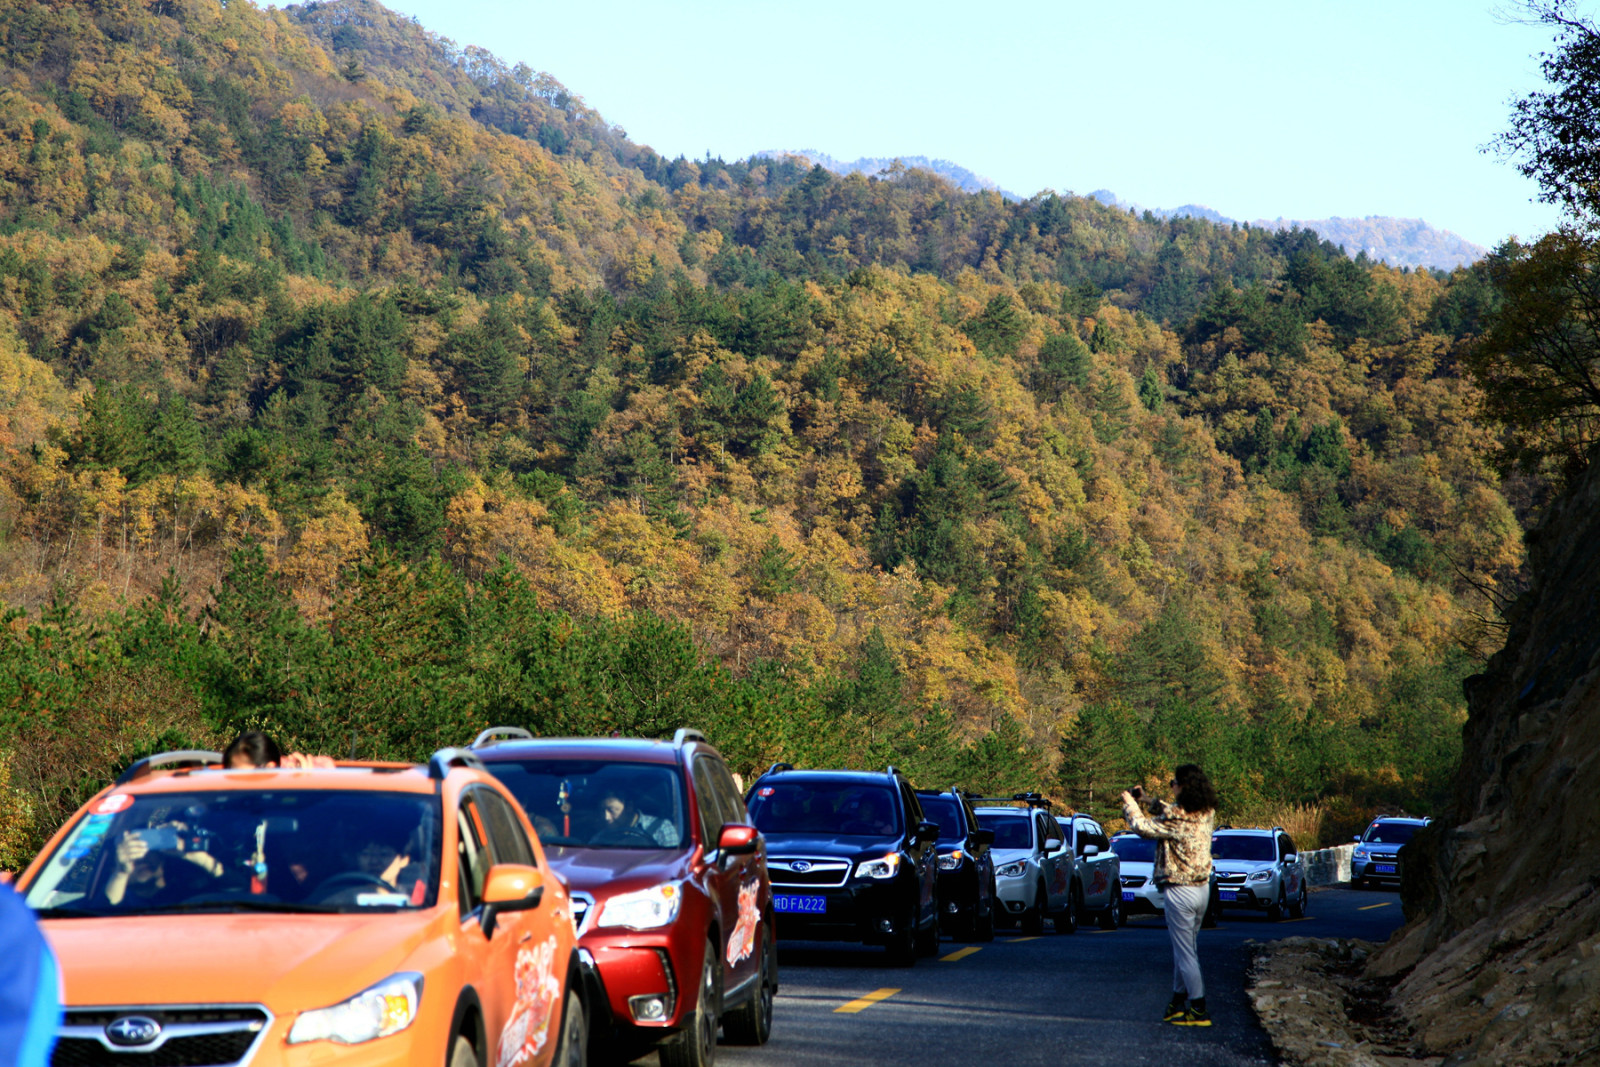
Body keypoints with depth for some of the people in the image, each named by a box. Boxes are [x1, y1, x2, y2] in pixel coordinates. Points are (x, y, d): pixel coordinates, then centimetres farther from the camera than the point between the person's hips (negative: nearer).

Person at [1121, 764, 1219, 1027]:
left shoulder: (1176, 817, -22)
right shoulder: (1207, 813, 2)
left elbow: (1143, 827, -13)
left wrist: (1129, 804, 4)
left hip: (1180, 892, -8)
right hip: (1202, 886, 8)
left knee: (1185, 951, 0)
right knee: (1185, 948, 20)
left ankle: (1198, 1010, 1)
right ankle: (1179, 1000, 30)